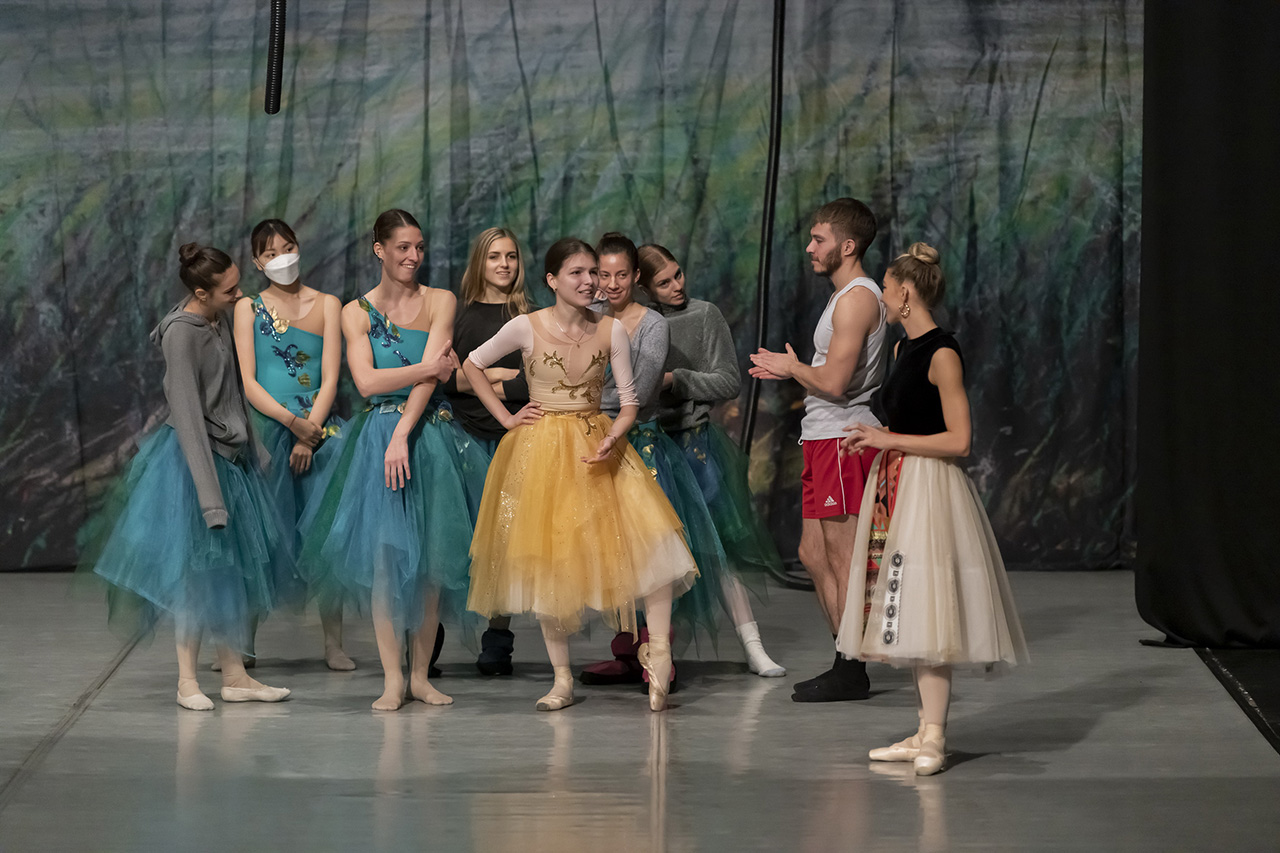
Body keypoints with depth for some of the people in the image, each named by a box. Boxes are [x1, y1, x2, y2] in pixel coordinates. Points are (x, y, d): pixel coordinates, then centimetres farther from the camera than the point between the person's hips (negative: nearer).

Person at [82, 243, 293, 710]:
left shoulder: (220, 319, 5)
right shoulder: (181, 332, -19)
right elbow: (187, 414, -21)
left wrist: (253, 450, 20)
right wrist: (209, 492, -23)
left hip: (230, 456, 8)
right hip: (194, 460, -8)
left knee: (232, 568, 11)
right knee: (198, 569, -2)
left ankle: (234, 675, 18)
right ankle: (187, 680, 8)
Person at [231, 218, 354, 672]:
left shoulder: (326, 305, 8)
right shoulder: (249, 308, 6)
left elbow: (330, 379, 1)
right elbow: (248, 382, -1)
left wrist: (309, 432, -11)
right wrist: (292, 421, -13)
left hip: (318, 430, 1)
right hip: (265, 427, -1)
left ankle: (334, 643, 0)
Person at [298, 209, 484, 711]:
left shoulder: (440, 302, 5)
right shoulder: (357, 312, 6)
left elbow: (432, 376, -6)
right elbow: (366, 381, -6)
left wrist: (403, 434, -16)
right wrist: (430, 368, -9)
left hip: (429, 433, 1)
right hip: (377, 435, -1)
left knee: (430, 556, 1)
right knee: (385, 552, -6)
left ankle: (421, 674, 9)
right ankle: (392, 678, -3)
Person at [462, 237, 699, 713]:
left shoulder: (610, 331, -1)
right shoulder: (527, 328, -6)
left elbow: (628, 403, 2)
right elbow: (472, 365, 7)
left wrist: (612, 440, -17)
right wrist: (505, 418, 1)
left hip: (596, 448, 1)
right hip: (540, 453, -1)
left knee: (652, 539, -18)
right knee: (547, 562, 2)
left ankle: (658, 653, -12)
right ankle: (562, 680, 10)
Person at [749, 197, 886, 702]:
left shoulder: (857, 299, -15)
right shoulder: (847, 296, 19)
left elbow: (833, 382, -21)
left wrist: (792, 367, -4)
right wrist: (787, 371, 14)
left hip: (843, 439, -11)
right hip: (824, 438, 11)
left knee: (842, 559, -5)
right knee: (814, 555, 13)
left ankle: (852, 674, 0)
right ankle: (847, 666, 18)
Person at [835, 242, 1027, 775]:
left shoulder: (942, 354, -14)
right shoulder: (904, 349, 14)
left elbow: (958, 440, -17)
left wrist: (890, 440, -15)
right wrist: (873, 438, 8)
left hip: (930, 489, -9)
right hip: (897, 488, 10)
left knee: (927, 610, -11)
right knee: (907, 613, 9)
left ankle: (934, 739, -11)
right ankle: (924, 731, 13)